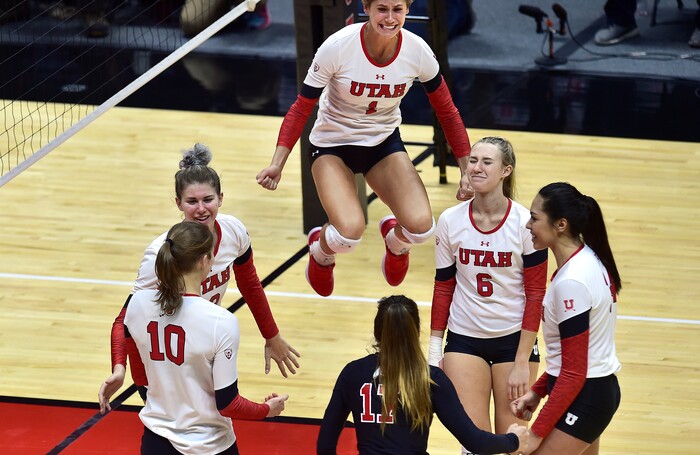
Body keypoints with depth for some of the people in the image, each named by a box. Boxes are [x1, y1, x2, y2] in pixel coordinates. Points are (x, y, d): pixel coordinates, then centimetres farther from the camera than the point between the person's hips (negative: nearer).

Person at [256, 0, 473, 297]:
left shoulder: (418, 52, -16)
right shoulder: (338, 47, -25)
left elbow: (446, 112, -1)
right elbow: (302, 108, -14)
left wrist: (467, 170, -2)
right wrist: (277, 163, -23)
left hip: (385, 142, 3)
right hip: (332, 144, -3)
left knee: (421, 227, -20)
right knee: (349, 232, -27)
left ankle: (395, 240, 20)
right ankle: (320, 250, 13)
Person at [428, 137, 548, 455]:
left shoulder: (525, 223, -13)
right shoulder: (450, 220, -5)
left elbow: (535, 295, -10)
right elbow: (443, 288, 5)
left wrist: (522, 363, -12)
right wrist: (434, 350, 3)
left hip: (514, 339, -2)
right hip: (464, 339, 2)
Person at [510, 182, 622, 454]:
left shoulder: (571, 282, -23)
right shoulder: (588, 259, 4)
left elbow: (573, 373, -21)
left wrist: (537, 433, -17)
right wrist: (538, 390, 15)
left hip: (583, 396, -10)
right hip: (602, 387, 10)